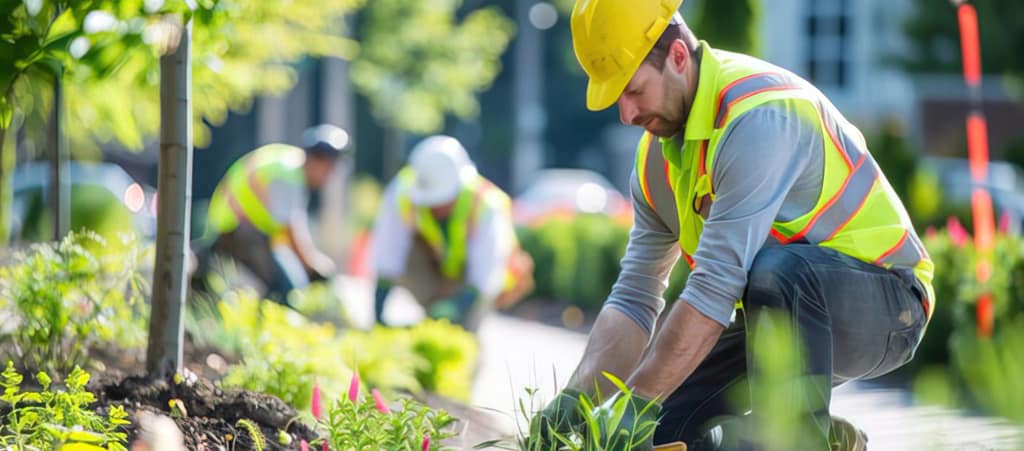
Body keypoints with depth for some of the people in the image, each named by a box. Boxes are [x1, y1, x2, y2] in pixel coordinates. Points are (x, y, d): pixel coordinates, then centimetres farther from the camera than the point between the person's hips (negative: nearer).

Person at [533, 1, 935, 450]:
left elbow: (716, 286, -33)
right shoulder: (657, 152, 2)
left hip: (885, 301, -8)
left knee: (775, 268, -39)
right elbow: (634, 298, 4)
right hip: (785, 311, 8)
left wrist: (636, 401, -33)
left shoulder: (760, 116, -28)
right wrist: (577, 396, -13)